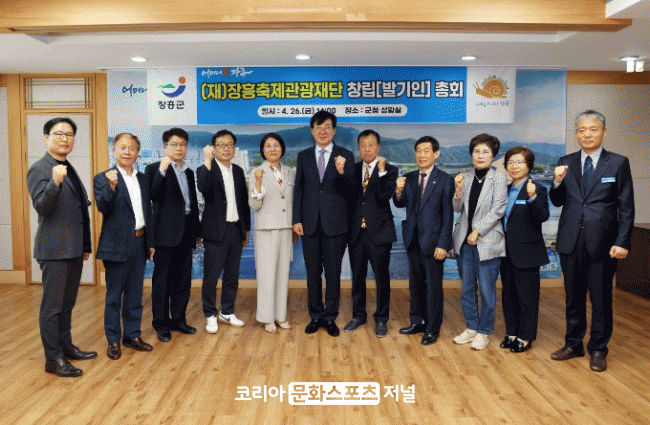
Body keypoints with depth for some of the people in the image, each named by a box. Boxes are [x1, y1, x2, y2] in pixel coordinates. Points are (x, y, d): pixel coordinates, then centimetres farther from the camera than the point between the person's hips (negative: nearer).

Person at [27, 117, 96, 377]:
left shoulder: (69, 170, 16)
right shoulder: (39, 169, -8)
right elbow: (41, 207, -19)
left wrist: (85, 246, 20)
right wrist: (55, 183, -35)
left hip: (74, 249, 8)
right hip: (54, 250, -8)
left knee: (67, 303, 17)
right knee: (52, 306, 0)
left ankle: (66, 347, 29)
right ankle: (53, 359, 9)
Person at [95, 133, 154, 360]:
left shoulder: (141, 178, 12)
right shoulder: (104, 178, -5)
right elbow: (103, 208, -18)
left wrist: (150, 242, 13)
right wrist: (111, 186, -33)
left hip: (139, 243, 5)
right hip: (117, 245, -5)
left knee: (135, 293, 13)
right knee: (114, 295, 5)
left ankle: (132, 335, 25)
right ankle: (113, 340, 17)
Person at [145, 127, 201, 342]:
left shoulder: (189, 172, 17)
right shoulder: (154, 169, -1)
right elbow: (154, 196, -17)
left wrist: (197, 231, 20)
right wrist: (162, 170, -23)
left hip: (185, 233, 6)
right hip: (166, 232, -6)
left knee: (183, 280, 11)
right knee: (162, 280, 1)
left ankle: (179, 319, 23)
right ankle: (161, 324, 12)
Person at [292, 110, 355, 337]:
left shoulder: (345, 156, 2)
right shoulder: (303, 156, 10)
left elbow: (350, 191, -5)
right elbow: (298, 189, 9)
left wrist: (341, 172, -24)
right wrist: (297, 219, 3)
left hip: (335, 223, -2)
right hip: (310, 223, 2)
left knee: (333, 273, 5)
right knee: (313, 272, 10)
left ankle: (330, 317, 18)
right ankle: (316, 316, 24)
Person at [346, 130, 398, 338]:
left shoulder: (389, 170, -2)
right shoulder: (353, 169, 10)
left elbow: (384, 197, -17)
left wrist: (381, 171, -21)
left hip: (379, 231, -3)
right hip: (356, 231, 4)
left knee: (381, 276, 5)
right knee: (357, 275, 12)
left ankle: (381, 319, 20)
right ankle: (358, 315, 28)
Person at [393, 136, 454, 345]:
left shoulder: (445, 180, -6)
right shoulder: (409, 178, 7)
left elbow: (448, 214, -8)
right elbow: (400, 204, 4)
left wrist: (443, 244, -13)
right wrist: (398, 192, -18)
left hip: (432, 241, -5)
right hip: (413, 239, 5)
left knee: (433, 285, 4)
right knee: (415, 283, 15)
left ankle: (432, 329, 17)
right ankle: (417, 321, 32)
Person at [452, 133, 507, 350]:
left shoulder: (498, 178, -4)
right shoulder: (466, 178, 8)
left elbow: (498, 209, -9)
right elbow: (458, 209, 8)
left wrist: (477, 232, -12)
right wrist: (459, 189, -9)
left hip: (487, 242, -4)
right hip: (465, 241, 4)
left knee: (487, 291, 3)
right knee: (467, 289, 12)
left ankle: (484, 332, 19)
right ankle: (471, 327, 28)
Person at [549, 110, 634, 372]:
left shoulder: (618, 163, 0)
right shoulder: (566, 163, 7)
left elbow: (627, 208, -2)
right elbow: (557, 202, 8)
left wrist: (622, 242, -10)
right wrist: (557, 182, -12)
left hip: (602, 243, -3)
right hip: (571, 241, 3)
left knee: (601, 299, 7)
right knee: (573, 297, 14)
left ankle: (598, 350, 23)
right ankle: (573, 344, 29)